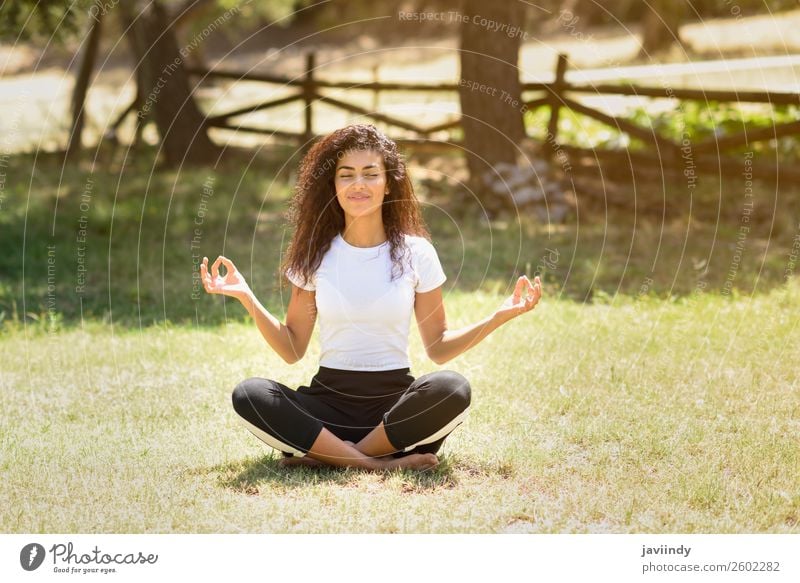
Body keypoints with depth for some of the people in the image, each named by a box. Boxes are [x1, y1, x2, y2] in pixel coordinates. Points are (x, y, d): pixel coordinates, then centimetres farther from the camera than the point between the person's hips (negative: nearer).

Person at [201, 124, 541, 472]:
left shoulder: (416, 252, 4)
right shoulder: (316, 255, 6)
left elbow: (438, 348, 6)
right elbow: (292, 349, 6)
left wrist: (501, 316, -6)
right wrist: (247, 298, -6)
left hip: (396, 399, 0)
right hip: (329, 397, 1)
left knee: (452, 390, -33)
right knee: (249, 396, -28)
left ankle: (326, 454, -22)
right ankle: (382, 462, -28)